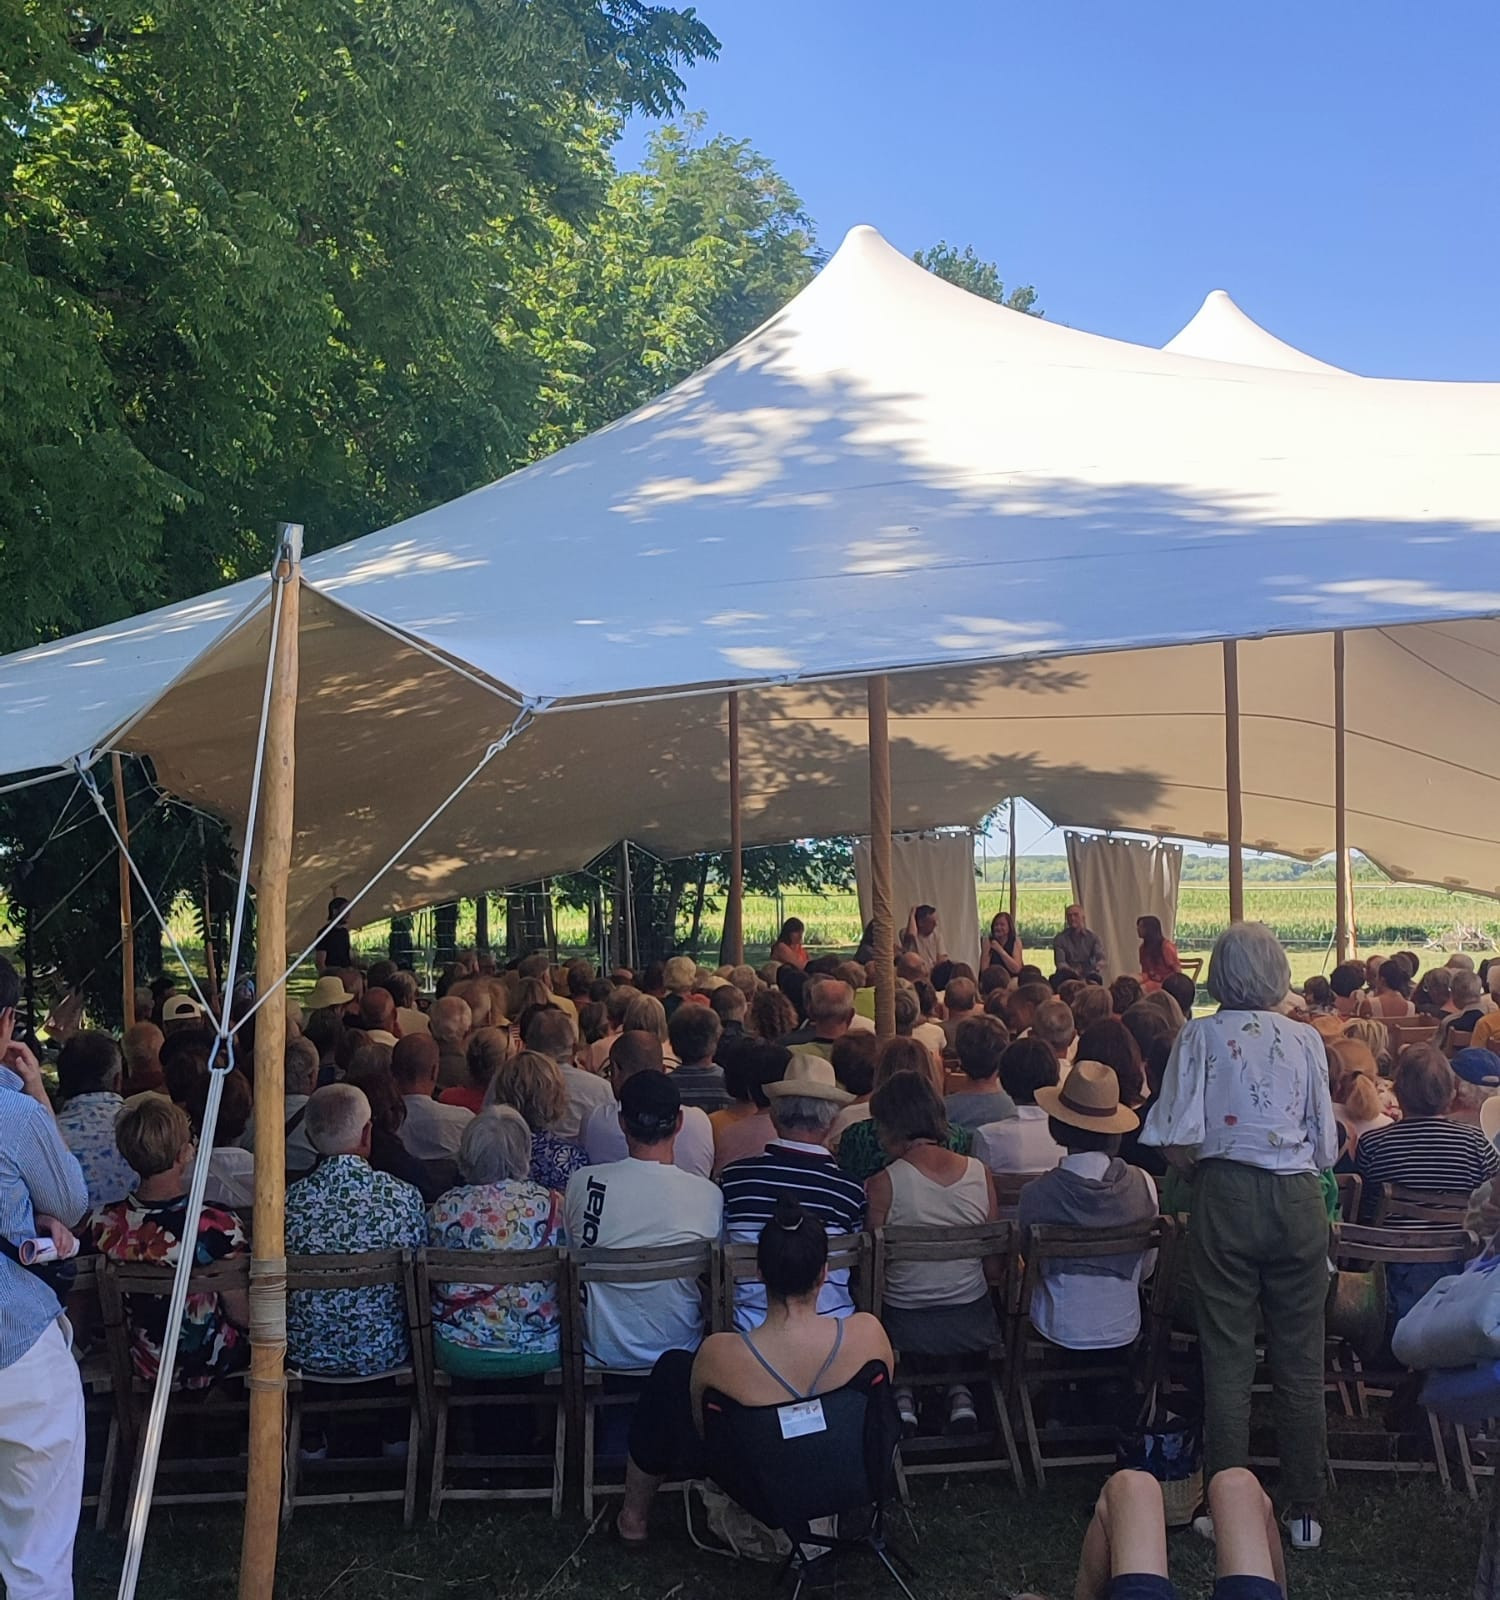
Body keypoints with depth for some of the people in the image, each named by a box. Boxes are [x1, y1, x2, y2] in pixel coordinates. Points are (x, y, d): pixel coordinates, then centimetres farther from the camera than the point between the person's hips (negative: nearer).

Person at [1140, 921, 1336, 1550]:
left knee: (1227, 1361, 4)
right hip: (1297, 1200, 2)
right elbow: (1326, 1148, 4)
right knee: (1300, 1363, 8)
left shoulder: (1200, 1035, -2)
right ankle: (1303, 1511, 15)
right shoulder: (1305, 1039, 3)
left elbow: (1179, 1142, -9)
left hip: (1224, 1198, -1)